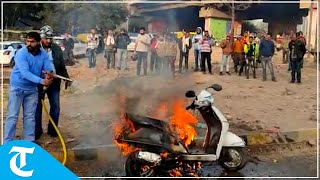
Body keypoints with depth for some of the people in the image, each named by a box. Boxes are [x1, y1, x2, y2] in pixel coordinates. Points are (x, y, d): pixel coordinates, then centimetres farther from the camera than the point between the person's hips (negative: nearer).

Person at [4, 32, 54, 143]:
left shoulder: (44, 54, -4)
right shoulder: (21, 53, -19)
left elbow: (49, 68, -7)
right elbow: (25, 73, -28)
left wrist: (49, 74, -33)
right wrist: (42, 81, -36)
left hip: (32, 88, 4)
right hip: (17, 87, -4)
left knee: (30, 116, 11)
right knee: (12, 116, -2)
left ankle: (30, 141, 20)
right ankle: (7, 143, 5)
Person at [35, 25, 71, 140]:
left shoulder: (57, 49, 2)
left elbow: (62, 65, 10)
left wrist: (66, 78, 9)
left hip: (54, 82, 4)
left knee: (55, 107, 9)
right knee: (37, 107, 6)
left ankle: (52, 130, 23)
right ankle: (37, 131, 19)